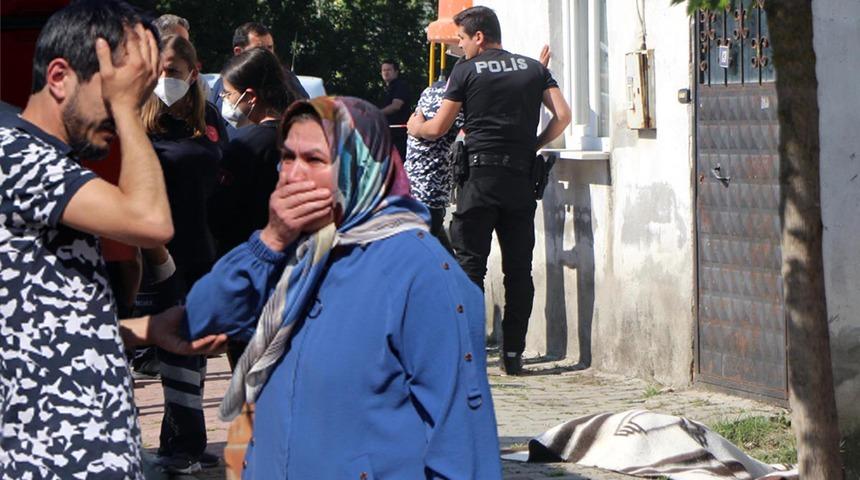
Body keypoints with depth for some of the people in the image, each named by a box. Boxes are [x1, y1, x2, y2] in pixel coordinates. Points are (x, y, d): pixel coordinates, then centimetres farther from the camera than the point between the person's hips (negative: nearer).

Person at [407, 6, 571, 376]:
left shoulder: (467, 70, 2)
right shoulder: (534, 69, 12)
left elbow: (439, 128, 6)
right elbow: (562, 115, 3)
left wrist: (416, 126, 28)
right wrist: (534, 145, 15)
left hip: (481, 174, -3)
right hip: (522, 177, 3)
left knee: (470, 263, 1)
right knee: (519, 268, 6)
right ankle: (513, 354, 4)